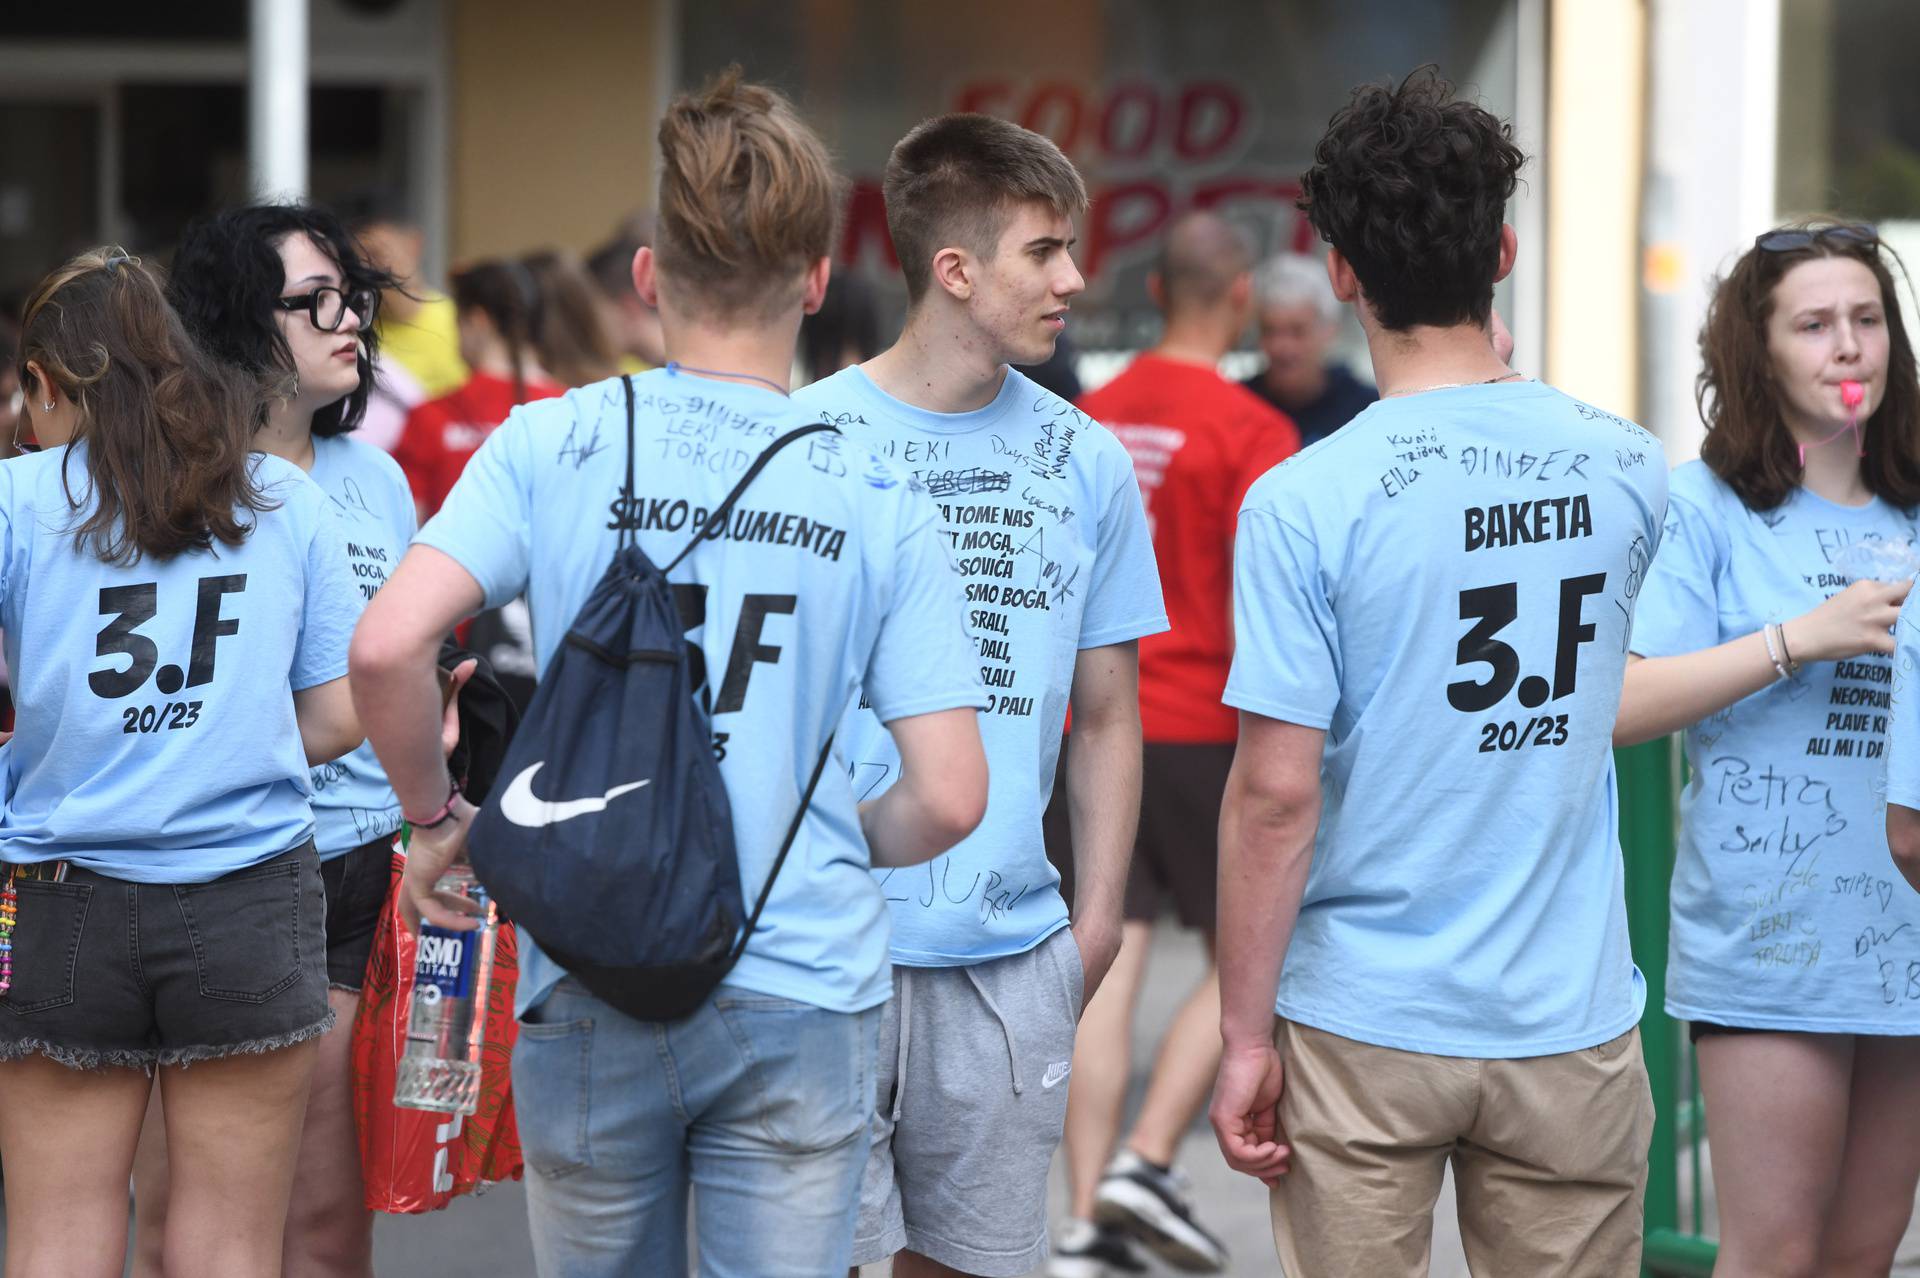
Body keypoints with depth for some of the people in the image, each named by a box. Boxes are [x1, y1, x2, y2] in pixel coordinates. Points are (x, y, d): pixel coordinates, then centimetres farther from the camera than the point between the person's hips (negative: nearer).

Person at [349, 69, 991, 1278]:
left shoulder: (551, 445, -3)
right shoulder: (883, 502, -2)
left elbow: (387, 648, -15)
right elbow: (949, 800, -6)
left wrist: (439, 816, 3)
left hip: (593, 988, 1)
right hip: (803, 992, 0)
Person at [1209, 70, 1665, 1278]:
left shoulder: (1306, 500, -13)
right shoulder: (1630, 470, -2)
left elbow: (1277, 791, -14)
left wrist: (1247, 1034, -5)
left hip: (1366, 1029, -2)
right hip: (1570, 1021, 3)